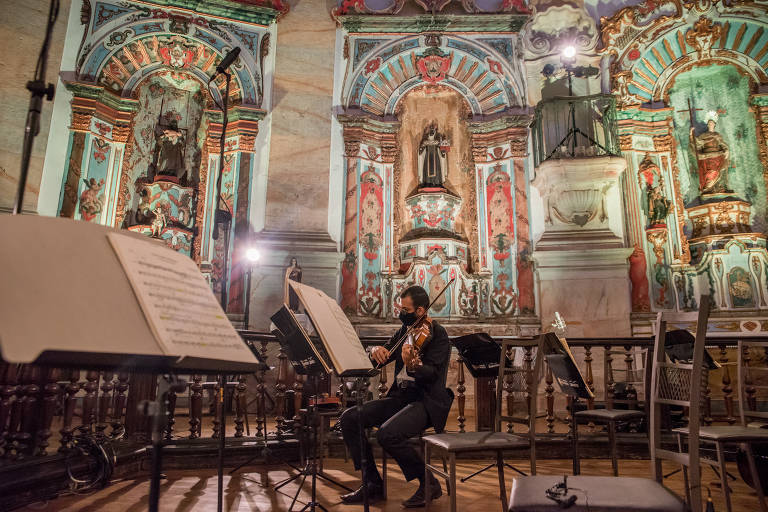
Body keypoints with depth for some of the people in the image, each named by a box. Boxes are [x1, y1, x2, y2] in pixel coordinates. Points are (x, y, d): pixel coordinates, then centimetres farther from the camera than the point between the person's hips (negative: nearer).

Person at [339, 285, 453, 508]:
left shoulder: (437, 334, -10)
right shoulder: (405, 331, 12)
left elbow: (431, 374, -23)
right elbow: (379, 362, 14)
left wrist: (412, 365, -44)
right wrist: (376, 352, -10)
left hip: (427, 402, -8)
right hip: (400, 396, 8)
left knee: (387, 433, -31)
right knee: (350, 417, -7)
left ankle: (429, 483, -6)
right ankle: (373, 484, 4)